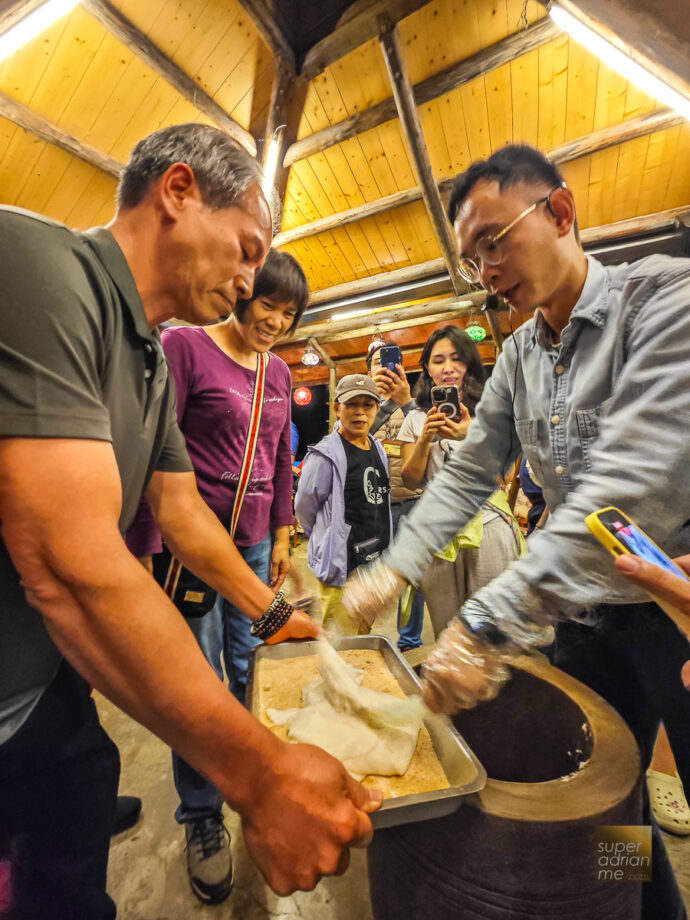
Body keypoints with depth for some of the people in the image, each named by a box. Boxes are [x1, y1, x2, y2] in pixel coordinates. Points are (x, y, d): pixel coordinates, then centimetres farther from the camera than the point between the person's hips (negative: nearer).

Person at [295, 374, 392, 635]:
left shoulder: (378, 449, 8)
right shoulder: (326, 454, -16)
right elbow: (303, 509, -8)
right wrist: (329, 538, 5)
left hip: (376, 562, 7)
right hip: (342, 565, -7)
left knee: (365, 639, 22)